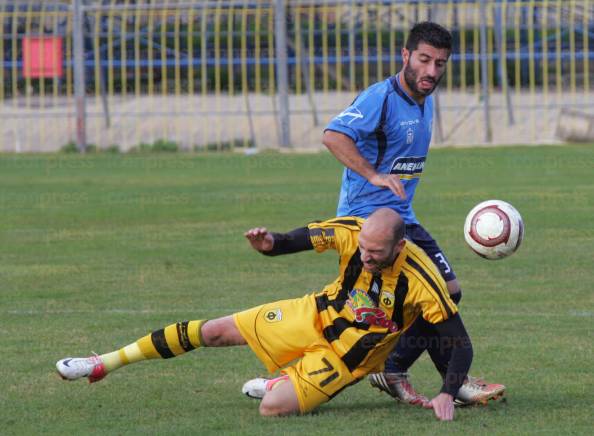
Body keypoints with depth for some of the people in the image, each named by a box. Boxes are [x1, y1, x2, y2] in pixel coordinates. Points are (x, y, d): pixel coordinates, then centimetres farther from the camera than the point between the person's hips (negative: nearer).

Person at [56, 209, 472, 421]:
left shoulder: (420, 282, -33)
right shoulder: (353, 232, -21)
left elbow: (460, 342, -26)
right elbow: (304, 238, -6)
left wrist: (448, 393, -39)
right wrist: (271, 242, -29)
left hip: (346, 355, -4)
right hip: (317, 316, 4)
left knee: (273, 407, -24)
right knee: (215, 331, 1)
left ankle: (283, 384, 17)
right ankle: (106, 363, 16)